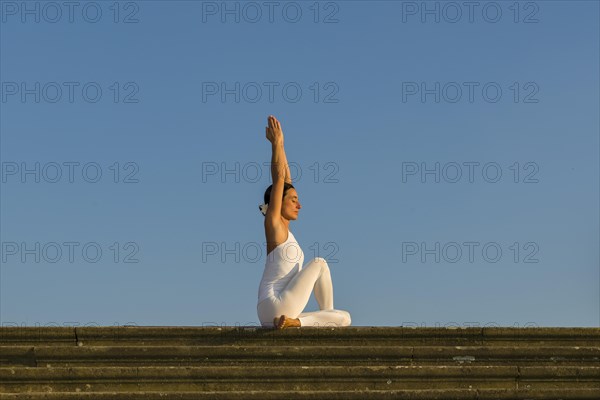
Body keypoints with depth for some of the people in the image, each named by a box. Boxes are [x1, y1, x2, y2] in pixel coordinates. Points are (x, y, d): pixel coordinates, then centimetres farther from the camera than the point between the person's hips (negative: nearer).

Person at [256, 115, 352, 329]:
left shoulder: (284, 228, 18)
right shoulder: (273, 224, -4)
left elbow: (286, 180, 21)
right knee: (319, 263, -7)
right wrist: (276, 143, -1)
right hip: (275, 307, -9)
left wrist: (280, 146, 21)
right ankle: (326, 314, -3)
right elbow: (278, 177, -8)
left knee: (345, 318, 5)